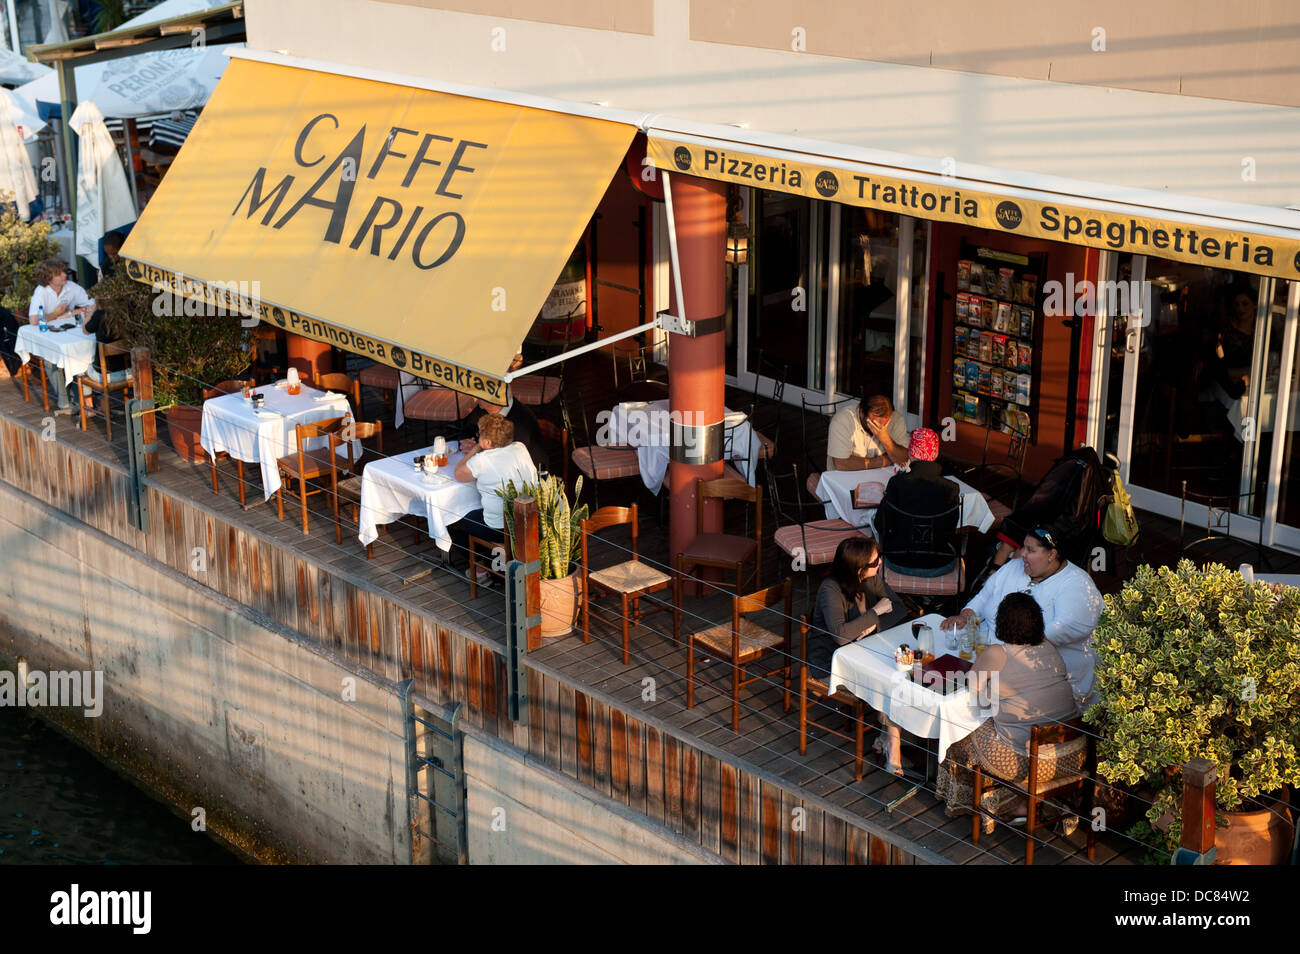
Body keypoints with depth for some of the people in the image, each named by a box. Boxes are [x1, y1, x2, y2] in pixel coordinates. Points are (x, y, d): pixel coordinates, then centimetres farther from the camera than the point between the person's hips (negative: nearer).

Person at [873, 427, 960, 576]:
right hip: (940, 566, 1)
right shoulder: (950, 489, -15)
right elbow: (951, 530, -2)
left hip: (900, 563, 0)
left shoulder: (897, 483, -17)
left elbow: (881, 526, -7)